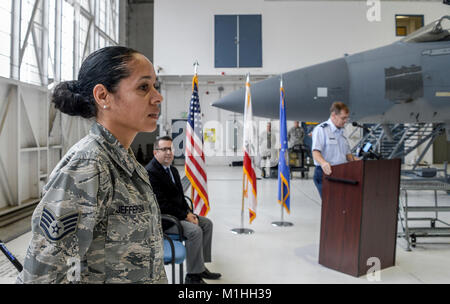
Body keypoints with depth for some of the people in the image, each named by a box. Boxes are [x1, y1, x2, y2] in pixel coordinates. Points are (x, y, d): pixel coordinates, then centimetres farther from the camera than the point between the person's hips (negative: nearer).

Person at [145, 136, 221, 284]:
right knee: (195, 231, -25)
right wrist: (186, 216, -19)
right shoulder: (150, 172, -19)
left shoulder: (173, 170, 12)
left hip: (178, 213, 10)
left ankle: (201, 266, 11)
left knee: (207, 223, 6)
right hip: (161, 219, -10)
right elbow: (162, 204, -23)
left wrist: (189, 213, -3)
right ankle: (193, 276, -12)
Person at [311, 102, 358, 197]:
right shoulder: (321, 129, -5)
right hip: (326, 173, -7)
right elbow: (316, 152, -16)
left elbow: (347, 154, 24)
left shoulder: (341, 132, 20)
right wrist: (323, 163, -37)